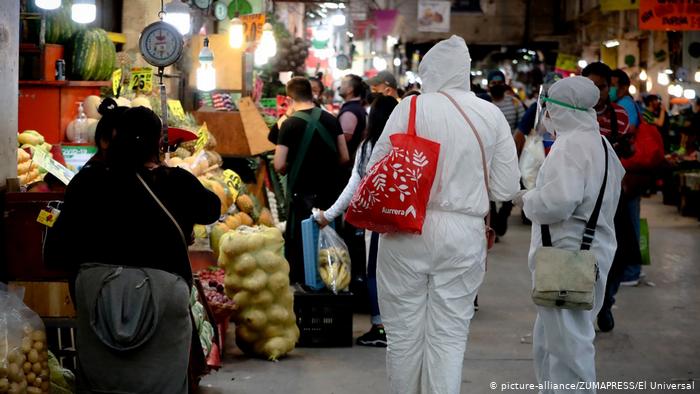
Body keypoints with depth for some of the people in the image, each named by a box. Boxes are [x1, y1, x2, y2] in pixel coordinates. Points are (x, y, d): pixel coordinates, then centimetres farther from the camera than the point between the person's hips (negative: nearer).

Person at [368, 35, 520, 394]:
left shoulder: (410, 107, -6)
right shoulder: (492, 115, 1)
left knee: (404, 333, 10)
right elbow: (506, 189, 4)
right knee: (449, 336, 7)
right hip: (464, 236, 2)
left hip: (408, 231, -2)